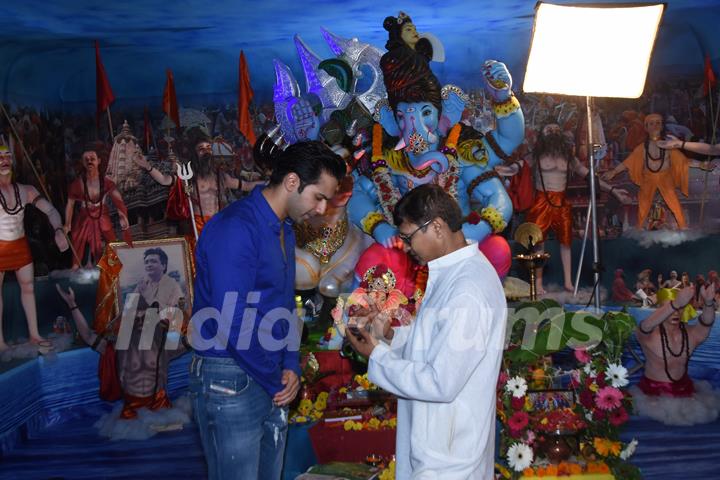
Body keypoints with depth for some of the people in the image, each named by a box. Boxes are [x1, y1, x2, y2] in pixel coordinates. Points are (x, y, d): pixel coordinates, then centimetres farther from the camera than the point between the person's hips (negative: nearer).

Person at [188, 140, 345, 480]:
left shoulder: (284, 230, 10)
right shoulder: (235, 227, -18)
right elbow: (232, 323, -23)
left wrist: (290, 367, 1)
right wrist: (277, 382, -12)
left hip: (270, 383, 9)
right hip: (229, 383, -8)